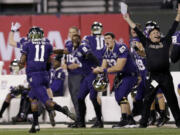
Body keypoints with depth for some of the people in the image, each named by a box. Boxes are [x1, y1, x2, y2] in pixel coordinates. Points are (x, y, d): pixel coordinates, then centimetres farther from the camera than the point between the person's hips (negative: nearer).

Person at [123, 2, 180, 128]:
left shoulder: (165, 42, 12)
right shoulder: (147, 43, 11)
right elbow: (137, 31, 12)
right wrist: (128, 19, 14)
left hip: (166, 75, 1)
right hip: (153, 77, -1)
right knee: (148, 100, -1)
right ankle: (143, 123, 2)